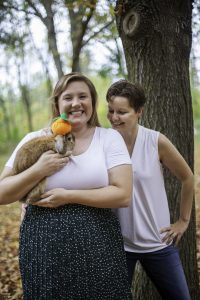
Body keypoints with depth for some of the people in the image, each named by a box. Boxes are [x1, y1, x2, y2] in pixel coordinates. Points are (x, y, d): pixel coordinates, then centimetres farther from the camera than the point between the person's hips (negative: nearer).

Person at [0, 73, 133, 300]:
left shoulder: (109, 138, 0)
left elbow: (123, 194, -9)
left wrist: (68, 196, -15)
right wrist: (38, 170, -14)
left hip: (98, 250, 0)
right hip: (44, 251, 1)